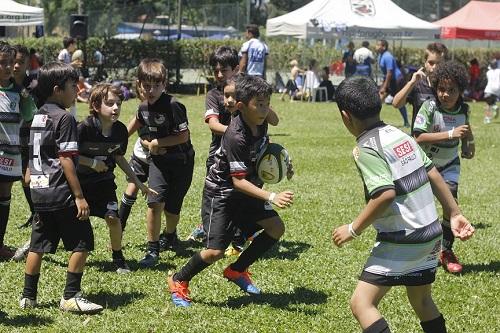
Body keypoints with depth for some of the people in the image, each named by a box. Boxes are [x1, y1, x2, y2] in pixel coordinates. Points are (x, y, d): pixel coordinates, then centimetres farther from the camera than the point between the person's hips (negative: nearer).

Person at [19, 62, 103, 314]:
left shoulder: (38, 117, 13)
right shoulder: (64, 118, -13)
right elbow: (66, 160, -17)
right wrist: (79, 196, -16)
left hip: (39, 191, 8)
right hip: (60, 192, -8)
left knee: (38, 245, 12)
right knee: (82, 243, -1)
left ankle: (28, 296, 15)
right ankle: (71, 296, -1)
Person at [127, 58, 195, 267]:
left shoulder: (173, 106, -22)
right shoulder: (143, 107, -2)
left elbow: (183, 136, -22)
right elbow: (137, 124, 23)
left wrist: (156, 143, -17)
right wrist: (147, 143, 12)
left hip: (181, 162, -3)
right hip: (158, 161, 3)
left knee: (172, 207, 8)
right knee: (155, 201, -14)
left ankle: (170, 235, 41)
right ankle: (152, 250, -7)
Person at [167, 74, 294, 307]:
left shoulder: (260, 124, -6)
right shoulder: (236, 137, -31)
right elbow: (238, 181, -31)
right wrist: (271, 198, -39)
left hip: (246, 191, 8)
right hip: (220, 193, -8)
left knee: (276, 227, 0)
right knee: (215, 251, -13)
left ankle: (237, 270, 15)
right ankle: (178, 281, 13)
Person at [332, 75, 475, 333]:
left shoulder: (366, 148, -15)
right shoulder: (401, 135, 8)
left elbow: (385, 194, -25)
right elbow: (433, 175, 10)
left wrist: (353, 229, -15)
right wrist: (454, 213, 17)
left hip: (402, 242, -9)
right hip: (431, 234, 9)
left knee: (362, 304, -8)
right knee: (421, 301, 25)